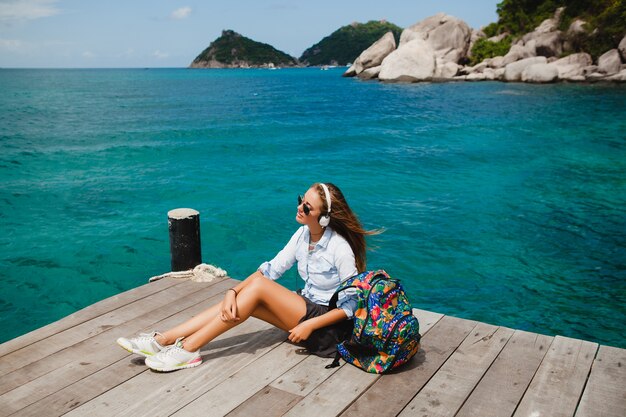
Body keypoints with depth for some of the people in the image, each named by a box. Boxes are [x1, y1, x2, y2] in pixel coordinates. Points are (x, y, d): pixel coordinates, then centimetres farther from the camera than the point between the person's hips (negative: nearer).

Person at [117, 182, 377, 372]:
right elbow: (272, 269, -4)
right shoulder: (303, 234, 1)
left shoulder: (340, 248, -20)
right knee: (238, 301, -14)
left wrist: (310, 325, -23)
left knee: (258, 287, -25)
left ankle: (189, 349, -23)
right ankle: (163, 340, -16)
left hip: (326, 323, -7)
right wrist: (233, 292, -17)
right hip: (306, 307, 7)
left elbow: (351, 304, -17)